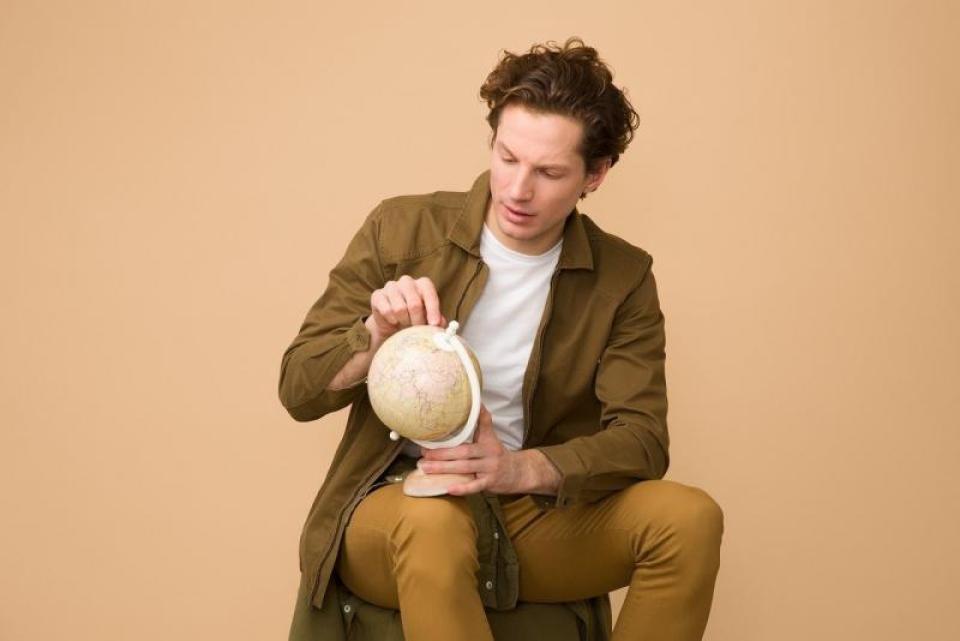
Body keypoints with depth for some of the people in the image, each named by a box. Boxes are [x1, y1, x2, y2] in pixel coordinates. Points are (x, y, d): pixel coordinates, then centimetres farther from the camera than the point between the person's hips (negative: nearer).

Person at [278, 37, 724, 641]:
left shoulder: (623, 278, 1)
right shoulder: (401, 229, -2)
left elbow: (640, 441, -8)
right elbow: (298, 389, 0)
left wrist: (523, 469, -28)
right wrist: (375, 336, -22)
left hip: (537, 514, 3)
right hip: (398, 503, -3)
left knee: (690, 516, -23)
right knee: (433, 523, -38)